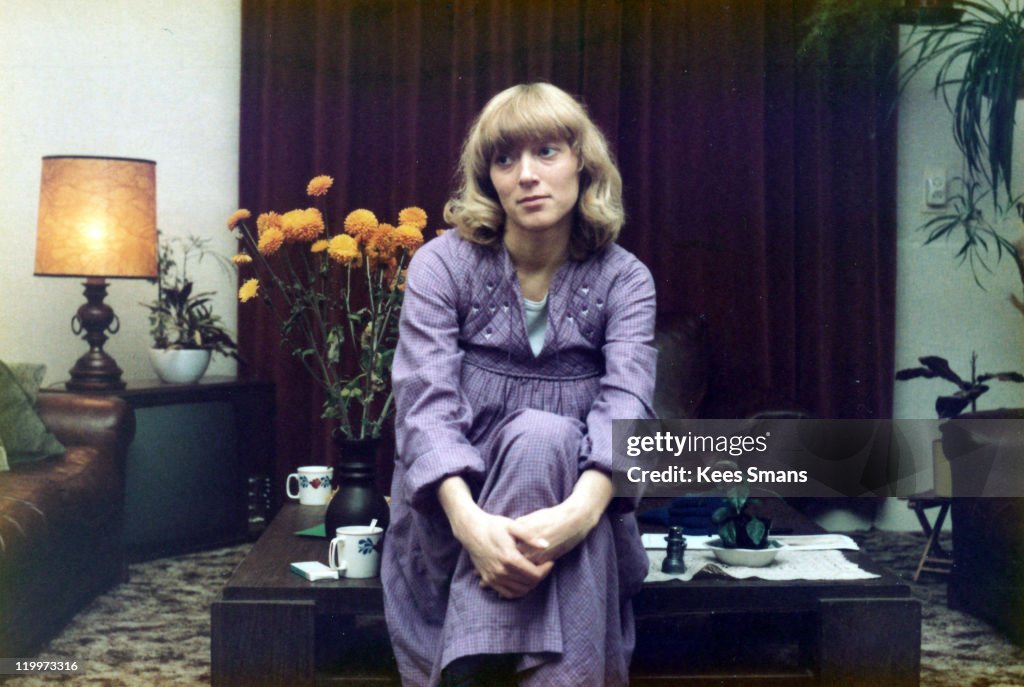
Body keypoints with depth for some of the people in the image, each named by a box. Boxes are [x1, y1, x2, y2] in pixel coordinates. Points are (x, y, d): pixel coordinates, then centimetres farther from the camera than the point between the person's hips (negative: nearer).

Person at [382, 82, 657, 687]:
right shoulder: (443, 264, -5)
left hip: (569, 489, 1)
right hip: (454, 507, -1)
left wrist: (581, 511, -40)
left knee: (545, 437, -32)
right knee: (541, 435, -31)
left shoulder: (624, 279, -2)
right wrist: (469, 520, -37)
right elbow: (427, 402, -17)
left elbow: (625, 404, -18)